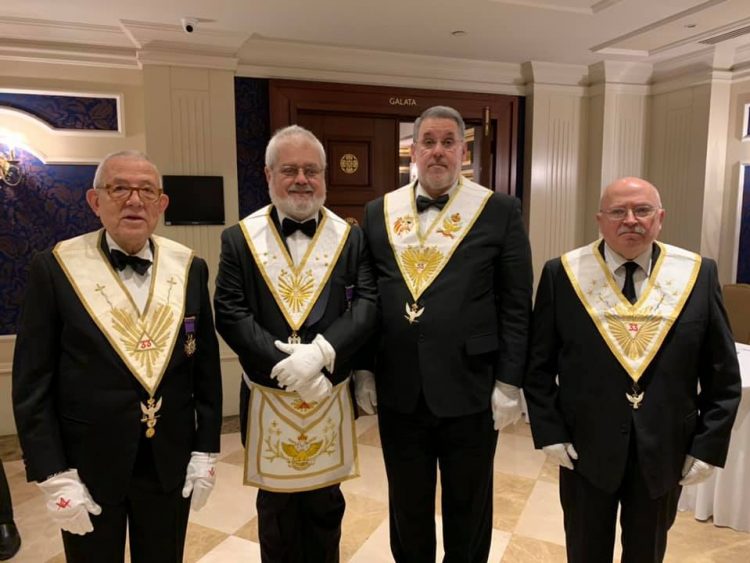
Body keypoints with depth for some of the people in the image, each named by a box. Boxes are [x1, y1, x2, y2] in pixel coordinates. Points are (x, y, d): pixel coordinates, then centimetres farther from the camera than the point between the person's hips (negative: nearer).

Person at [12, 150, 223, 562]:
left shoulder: (189, 269, -2)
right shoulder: (54, 269, -8)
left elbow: (206, 368, 2)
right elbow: (32, 382, -6)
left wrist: (205, 451, 0)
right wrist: (54, 475, -9)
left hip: (170, 463, 2)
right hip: (87, 467, -2)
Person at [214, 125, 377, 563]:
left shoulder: (350, 237, 0)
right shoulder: (240, 238, -2)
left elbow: (367, 304, -9)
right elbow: (229, 313, -8)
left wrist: (319, 352, -23)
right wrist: (284, 365, -19)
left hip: (330, 395, 1)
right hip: (267, 398, 0)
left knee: (325, 503, 19)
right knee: (276, 504, 19)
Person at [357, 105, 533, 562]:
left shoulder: (500, 211, -4)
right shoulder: (379, 212, 5)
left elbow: (516, 304, -4)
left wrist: (509, 382, -7)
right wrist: (362, 369, 5)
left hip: (471, 388, -2)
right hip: (398, 390, 3)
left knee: (468, 507, 18)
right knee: (407, 506, 21)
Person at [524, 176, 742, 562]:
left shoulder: (699, 275, -4)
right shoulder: (563, 273, -8)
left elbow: (723, 374, 1)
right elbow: (538, 365, -4)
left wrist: (708, 445, -3)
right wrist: (549, 432, -8)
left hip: (666, 452, 2)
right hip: (584, 448, -1)